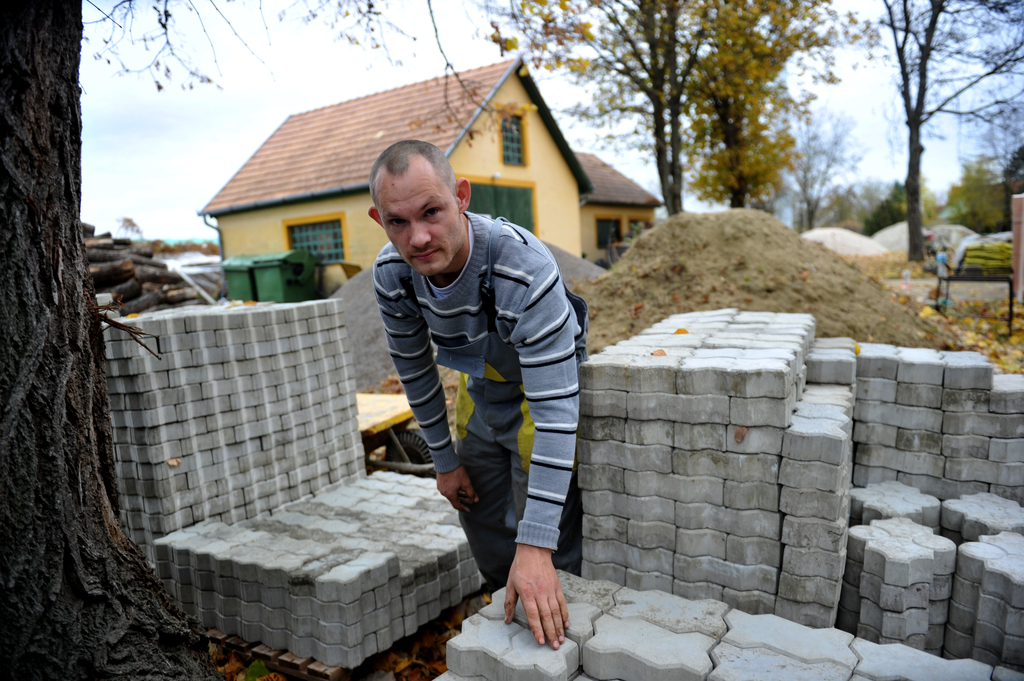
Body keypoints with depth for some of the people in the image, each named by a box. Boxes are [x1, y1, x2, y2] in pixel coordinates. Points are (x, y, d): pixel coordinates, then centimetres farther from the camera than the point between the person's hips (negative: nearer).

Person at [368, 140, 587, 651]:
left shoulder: (525, 268, -39)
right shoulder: (391, 274, -21)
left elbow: (554, 408, -39)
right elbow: (415, 370, -4)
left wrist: (535, 546, -40)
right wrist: (445, 461, 3)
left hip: (541, 389, -5)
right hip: (478, 391, 6)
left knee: (554, 550, -7)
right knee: (484, 531, 19)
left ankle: (560, 629, 22)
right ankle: (512, 622, 44)